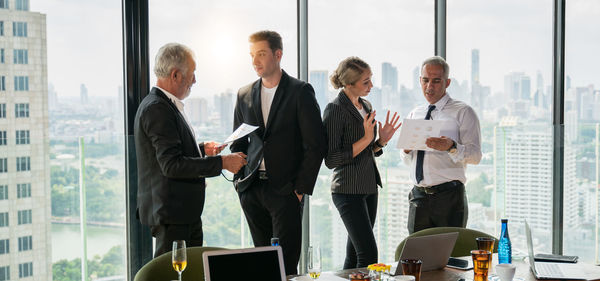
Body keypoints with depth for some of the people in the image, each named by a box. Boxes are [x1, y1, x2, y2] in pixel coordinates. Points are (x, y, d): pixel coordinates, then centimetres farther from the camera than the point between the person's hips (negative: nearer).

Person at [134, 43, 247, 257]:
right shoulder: (156, 109, -18)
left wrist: (201, 149, 13)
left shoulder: (165, 105, 15)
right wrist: (222, 163, -21)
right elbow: (172, 165, -24)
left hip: (186, 213, 11)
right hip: (171, 215, -10)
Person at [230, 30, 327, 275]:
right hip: (251, 190, 5)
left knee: (285, 264, -6)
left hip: (285, 190, -5)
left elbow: (316, 144, -6)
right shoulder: (244, 95, 11)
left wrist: (301, 188, -9)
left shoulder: (300, 92, -4)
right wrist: (239, 180, 6)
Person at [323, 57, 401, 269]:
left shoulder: (366, 106, 13)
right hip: (348, 190, -8)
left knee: (354, 256, 10)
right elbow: (331, 160, -16)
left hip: (369, 188, 8)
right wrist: (366, 139, -20)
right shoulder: (335, 110, -12)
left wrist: (382, 140, 2)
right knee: (369, 254, -13)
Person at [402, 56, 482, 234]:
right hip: (419, 197, 4)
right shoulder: (414, 115, 17)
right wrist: (406, 149, -4)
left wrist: (451, 147, -27)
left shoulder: (463, 112, 0)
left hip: (449, 198, -4)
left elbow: (475, 155, -9)